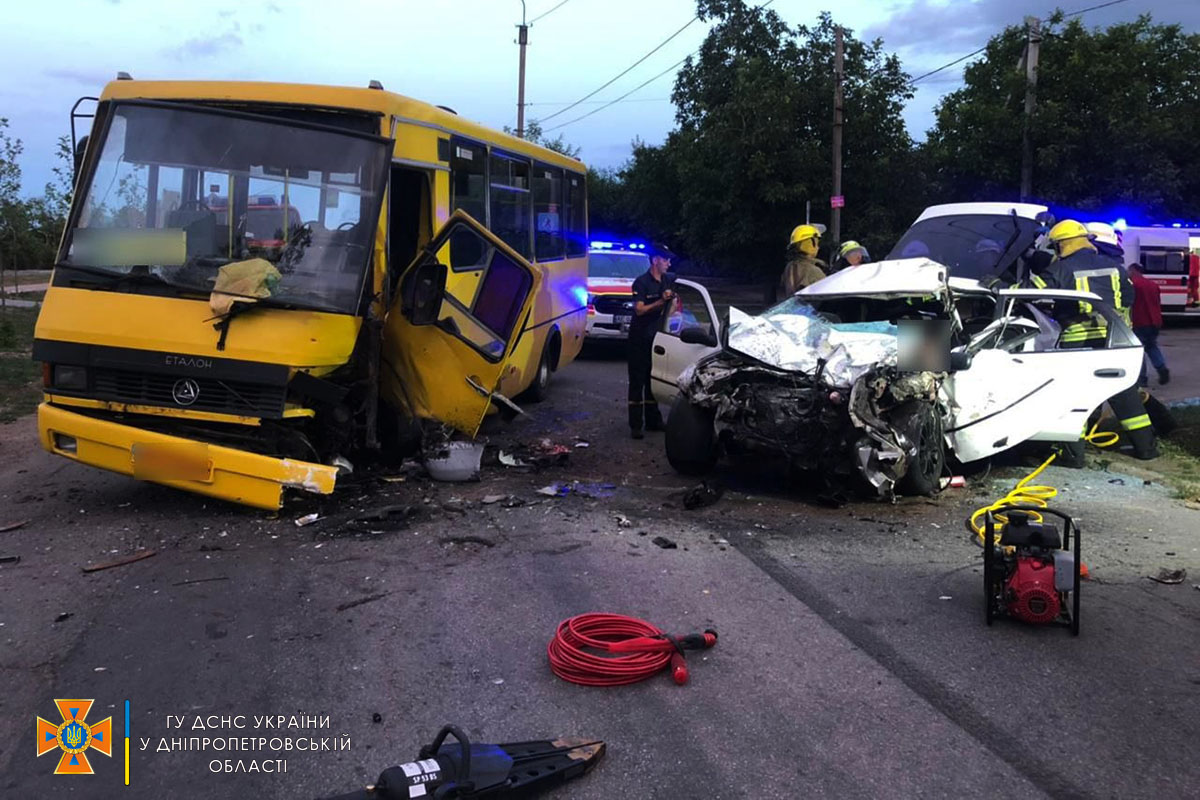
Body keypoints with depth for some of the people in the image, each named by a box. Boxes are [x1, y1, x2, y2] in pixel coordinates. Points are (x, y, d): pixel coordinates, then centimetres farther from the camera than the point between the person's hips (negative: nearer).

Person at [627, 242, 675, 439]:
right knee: (637, 381, -5)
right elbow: (639, 309, -20)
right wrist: (661, 301, -26)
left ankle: (653, 421, 21)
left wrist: (672, 300, -3)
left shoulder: (665, 281, 10)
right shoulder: (641, 282, -13)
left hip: (656, 336, 7)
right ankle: (636, 425, -3)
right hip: (640, 337, -7)